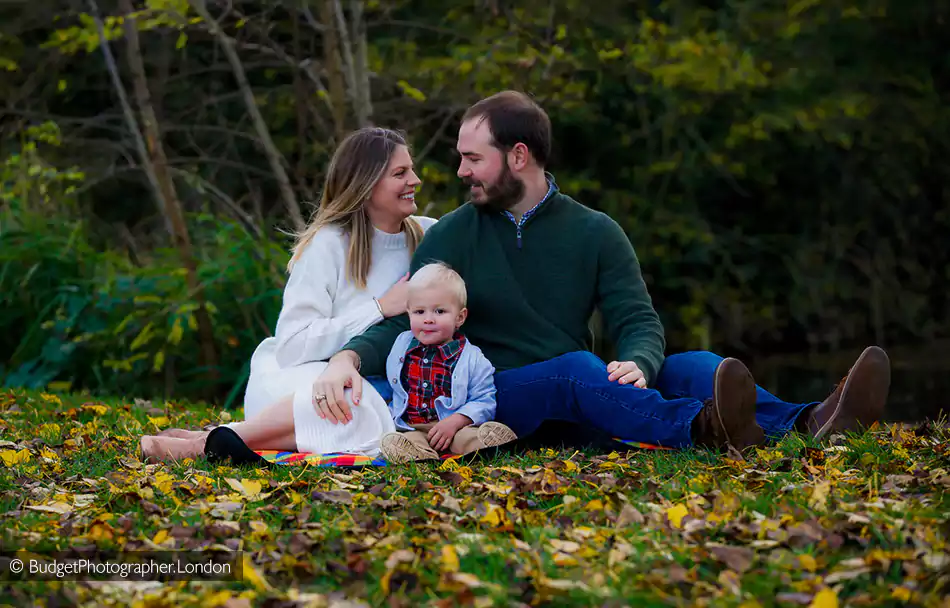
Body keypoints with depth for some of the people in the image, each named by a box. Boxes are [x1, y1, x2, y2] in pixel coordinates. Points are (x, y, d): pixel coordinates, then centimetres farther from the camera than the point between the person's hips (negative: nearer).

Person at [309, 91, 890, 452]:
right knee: (577, 369, -35)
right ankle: (702, 430, -63)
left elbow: (640, 322, 0)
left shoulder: (596, 233, 10)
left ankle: (810, 423, -48)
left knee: (695, 366, -22)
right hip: (495, 401, -3)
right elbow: (401, 324, 1)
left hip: (582, 403, 3)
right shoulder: (451, 237, 7)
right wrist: (348, 359, -22)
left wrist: (636, 364, -25)